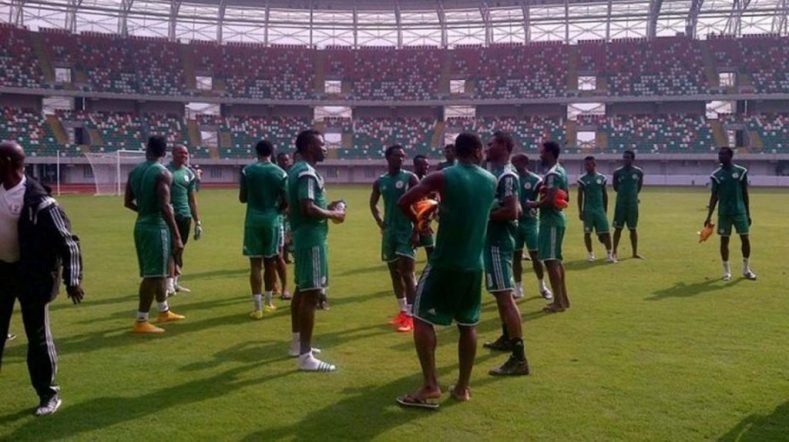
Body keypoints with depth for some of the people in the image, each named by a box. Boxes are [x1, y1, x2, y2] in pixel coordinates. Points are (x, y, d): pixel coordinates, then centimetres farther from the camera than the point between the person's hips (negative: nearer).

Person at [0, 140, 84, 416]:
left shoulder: (37, 200, -20)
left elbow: (67, 241, -18)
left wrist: (72, 280, -21)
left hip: (31, 274, -7)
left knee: (38, 335, 4)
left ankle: (49, 394, 19)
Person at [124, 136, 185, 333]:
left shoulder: (135, 171, 8)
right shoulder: (163, 173, -16)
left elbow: (128, 202, 13)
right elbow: (164, 207, -23)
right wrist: (177, 237, -22)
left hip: (141, 225, 8)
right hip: (156, 227, -8)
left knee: (157, 272, 20)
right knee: (153, 275, -4)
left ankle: (164, 312, 34)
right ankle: (141, 321, -1)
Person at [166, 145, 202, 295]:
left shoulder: (189, 174, 12)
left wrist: (198, 222, 14)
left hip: (185, 216, 6)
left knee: (179, 250, 10)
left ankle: (175, 282, 18)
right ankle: (169, 284, -6)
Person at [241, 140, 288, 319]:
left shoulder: (247, 171, -2)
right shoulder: (280, 173, -1)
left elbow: (242, 198, 4)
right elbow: (285, 202, -1)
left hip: (253, 220, -1)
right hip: (272, 220, 1)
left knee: (256, 264, 1)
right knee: (270, 262, 13)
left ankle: (258, 307, -3)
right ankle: (268, 302, 25)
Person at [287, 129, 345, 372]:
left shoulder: (297, 170, 15)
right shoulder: (308, 173, -17)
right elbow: (308, 208, -27)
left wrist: (327, 208, 14)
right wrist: (333, 214, -12)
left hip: (301, 236, 11)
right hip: (312, 238, -11)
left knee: (302, 290, 18)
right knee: (312, 293, -10)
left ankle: (297, 343, 30)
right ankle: (306, 356, -8)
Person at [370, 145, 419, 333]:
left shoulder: (410, 178, -6)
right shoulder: (380, 182, 7)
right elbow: (373, 203, 22)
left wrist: (417, 229, -15)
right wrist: (380, 223, 10)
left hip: (406, 231, -5)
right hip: (389, 231, 6)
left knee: (407, 272, -9)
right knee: (394, 272, 11)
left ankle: (410, 315, -4)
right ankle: (403, 311, 22)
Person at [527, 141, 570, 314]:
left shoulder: (552, 174, -18)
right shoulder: (561, 171, 15)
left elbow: (550, 200, -27)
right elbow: (565, 197, 22)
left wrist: (534, 204, -12)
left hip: (550, 220, -11)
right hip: (556, 218, 11)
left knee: (550, 259, -8)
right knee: (556, 259, 16)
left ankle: (558, 302, -5)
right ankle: (563, 298, 22)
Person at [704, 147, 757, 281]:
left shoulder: (741, 172, 0)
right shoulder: (716, 175, 1)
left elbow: (745, 194, 6)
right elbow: (714, 196, 4)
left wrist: (748, 214, 6)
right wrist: (709, 217, 0)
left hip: (740, 211, 0)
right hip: (724, 213, 0)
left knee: (746, 239, -1)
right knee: (724, 241, 2)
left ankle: (746, 270, 15)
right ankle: (727, 271, 14)